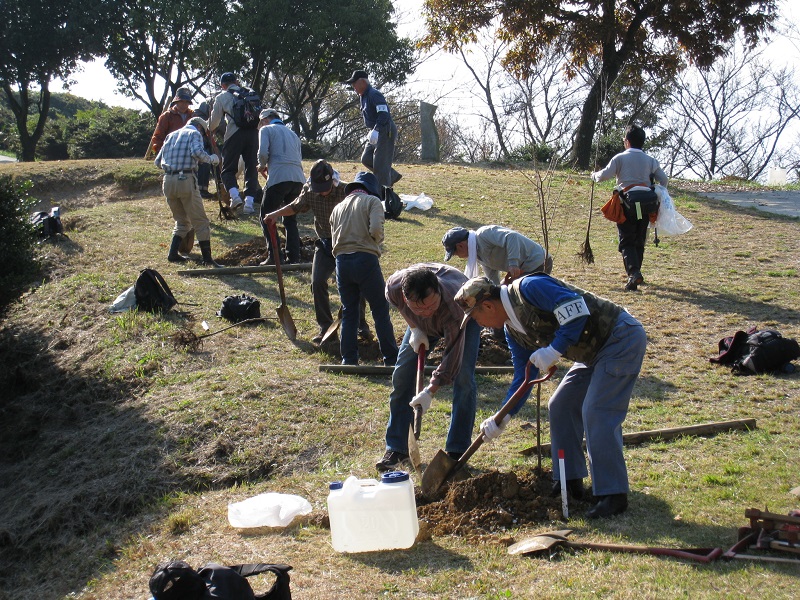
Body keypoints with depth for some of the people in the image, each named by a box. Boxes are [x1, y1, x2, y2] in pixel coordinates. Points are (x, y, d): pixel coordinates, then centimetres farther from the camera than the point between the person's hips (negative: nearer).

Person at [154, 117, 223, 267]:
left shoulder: (171, 135, 22)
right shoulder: (195, 133, 4)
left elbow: (158, 162, 20)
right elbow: (197, 152, -17)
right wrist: (211, 159, -1)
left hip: (168, 181, 6)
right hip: (185, 180, -6)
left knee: (182, 220, 20)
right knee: (200, 221, 2)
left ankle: (173, 253, 10)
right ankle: (207, 259, 1)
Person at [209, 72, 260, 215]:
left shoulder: (221, 97, 10)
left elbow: (214, 122, 13)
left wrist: (210, 130, 34)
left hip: (234, 134, -3)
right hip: (253, 133, 3)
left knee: (228, 169, 7)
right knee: (251, 168, 10)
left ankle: (234, 194, -18)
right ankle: (249, 202, -1)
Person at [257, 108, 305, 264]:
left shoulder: (266, 129, 9)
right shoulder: (292, 133, 28)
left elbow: (263, 153, -7)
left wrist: (262, 166, 13)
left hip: (279, 178, -6)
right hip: (299, 178, 6)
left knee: (266, 217, 5)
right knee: (291, 219, 15)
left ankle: (274, 256, -5)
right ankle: (294, 258, 8)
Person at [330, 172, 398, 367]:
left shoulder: (338, 207, 19)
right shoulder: (372, 201, 3)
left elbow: (334, 239, 17)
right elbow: (376, 230, -13)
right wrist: (378, 241, 6)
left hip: (341, 261, 5)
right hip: (366, 260, -5)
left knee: (348, 312, 14)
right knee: (381, 311, 5)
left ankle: (348, 359, 13)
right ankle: (391, 358, 8)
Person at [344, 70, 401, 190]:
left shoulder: (374, 95, -17)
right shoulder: (363, 96, 15)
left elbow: (384, 114, -28)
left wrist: (376, 130, -37)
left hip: (385, 132, -11)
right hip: (375, 132, 11)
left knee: (380, 164, -9)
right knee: (366, 159, 9)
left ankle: (382, 197, -3)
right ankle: (393, 176, 20)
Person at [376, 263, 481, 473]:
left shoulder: (454, 307, -47)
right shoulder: (394, 287, -37)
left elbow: (452, 356, -37)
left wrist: (430, 391, -38)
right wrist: (415, 328, -14)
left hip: (465, 316, -4)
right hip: (420, 324, 4)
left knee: (463, 377, -18)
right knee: (402, 375, -3)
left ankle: (457, 453, -6)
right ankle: (396, 449, 8)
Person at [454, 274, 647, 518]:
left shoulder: (530, 287, -21)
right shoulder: (512, 330, 8)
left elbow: (577, 310, -30)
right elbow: (523, 376, 13)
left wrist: (554, 351, -28)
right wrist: (502, 417, 8)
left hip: (622, 338, -10)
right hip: (594, 351, 10)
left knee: (596, 413, -16)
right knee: (560, 407, 10)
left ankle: (613, 495, -7)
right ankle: (570, 481, 20)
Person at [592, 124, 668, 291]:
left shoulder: (620, 158, 0)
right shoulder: (650, 160, 12)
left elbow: (605, 175, -6)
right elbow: (663, 180, 7)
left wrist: (595, 175, 15)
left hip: (627, 204, -4)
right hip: (646, 205, 4)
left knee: (626, 242, -2)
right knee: (639, 241, 15)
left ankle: (634, 272, -22)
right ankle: (636, 274, 21)